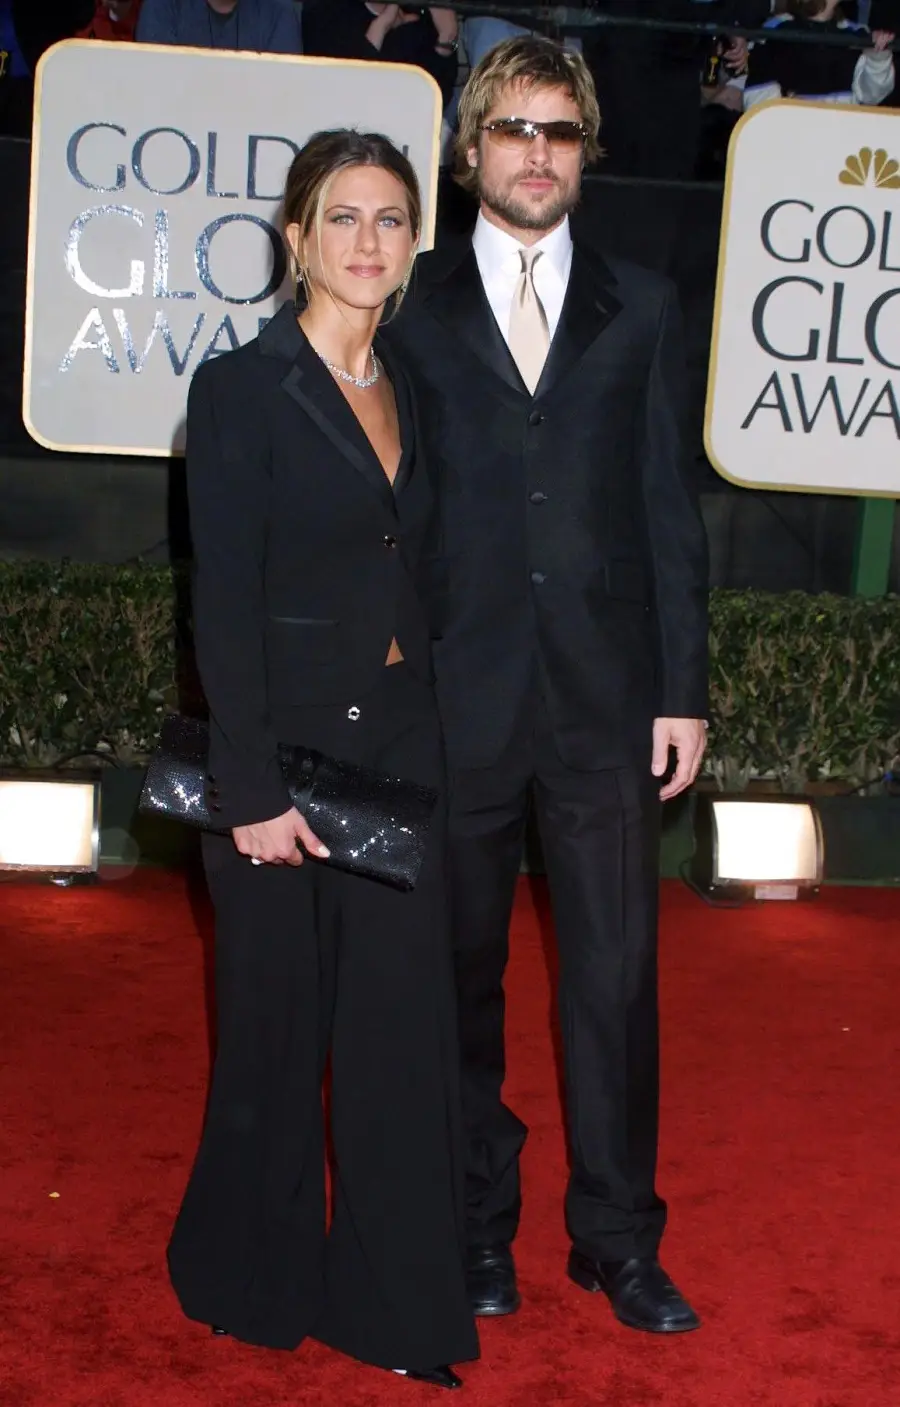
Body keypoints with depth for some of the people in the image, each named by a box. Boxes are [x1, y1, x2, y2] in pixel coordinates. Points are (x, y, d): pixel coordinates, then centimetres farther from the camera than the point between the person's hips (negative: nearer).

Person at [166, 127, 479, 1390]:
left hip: (402, 743, 5)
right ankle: (257, 1277, 29)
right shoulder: (242, 390, -8)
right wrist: (256, 788, -16)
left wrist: (423, 709, 7)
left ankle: (395, 1299, 21)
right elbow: (224, 606, -13)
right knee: (279, 1024, 8)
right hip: (287, 748, -5)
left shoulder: (411, 390, 10)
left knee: (404, 1017, 7)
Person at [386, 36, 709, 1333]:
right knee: (459, 974, 9)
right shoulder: (412, 305, 6)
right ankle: (478, 1227, 25)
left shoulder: (640, 308, 10)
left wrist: (683, 687, 1)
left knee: (617, 978, 4)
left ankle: (617, 1237, 18)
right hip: (457, 700, 0)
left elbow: (668, 503, 7)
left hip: (606, 700, 1)